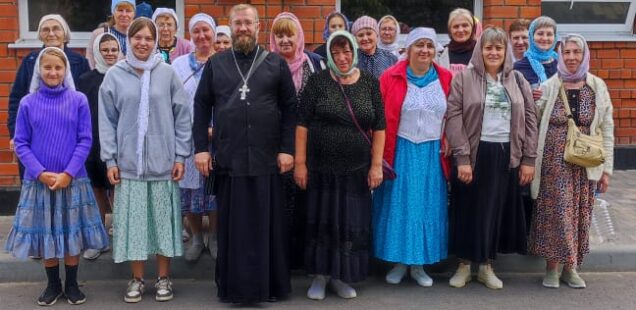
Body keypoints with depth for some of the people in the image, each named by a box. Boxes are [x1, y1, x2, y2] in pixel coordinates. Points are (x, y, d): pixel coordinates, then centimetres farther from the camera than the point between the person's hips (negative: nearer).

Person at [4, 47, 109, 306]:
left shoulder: (78, 100, -3)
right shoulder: (28, 103, 0)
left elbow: (85, 140, -4)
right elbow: (21, 143, 0)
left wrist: (68, 173, -13)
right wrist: (40, 173, -12)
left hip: (73, 180, -1)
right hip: (39, 181, 1)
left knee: (72, 233, 7)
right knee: (44, 233, 9)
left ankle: (72, 284, 23)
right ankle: (53, 284, 25)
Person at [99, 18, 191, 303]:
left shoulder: (168, 73, -2)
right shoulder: (115, 75, 0)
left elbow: (182, 116, 1)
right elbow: (107, 121, 3)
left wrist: (181, 156, -2)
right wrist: (110, 160, -1)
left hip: (163, 161, 0)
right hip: (128, 162, 1)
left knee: (163, 219, 7)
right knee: (134, 220, 6)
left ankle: (163, 278, 21)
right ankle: (137, 279, 20)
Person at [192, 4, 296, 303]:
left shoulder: (276, 63, 5)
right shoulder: (215, 63, 8)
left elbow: (290, 108, 3)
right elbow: (201, 106, 6)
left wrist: (287, 149, -4)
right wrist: (200, 148, -2)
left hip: (266, 158, -1)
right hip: (228, 158, 1)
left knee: (267, 225, 6)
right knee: (232, 226, 7)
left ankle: (270, 284, 18)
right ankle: (232, 285, 18)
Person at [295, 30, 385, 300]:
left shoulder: (370, 83, 2)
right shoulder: (318, 81, -3)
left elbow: (378, 127, 3)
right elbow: (302, 123, -5)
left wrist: (376, 165, -3)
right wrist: (300, 163, -9)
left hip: (357, 169, 2)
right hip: (321, 167, -1)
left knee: (353, 224, 8)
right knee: (321, 221, 8)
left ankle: (342, 276, 23)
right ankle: (320, 275, 22)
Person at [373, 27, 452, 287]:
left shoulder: (446, 78, 2)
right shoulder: (391, 77, -5)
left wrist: (448, 146, 2)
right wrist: (382, 155, -8)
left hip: (432, 153, 2)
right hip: (400, 152, -2)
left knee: (427, 207, 8)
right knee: (398, 205, 5)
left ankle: (419, 264, 21)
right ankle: (399, 262, 19)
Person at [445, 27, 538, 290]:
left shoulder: (517, 80, 8)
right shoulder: (464, 77, -1)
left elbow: (530, 118, 8)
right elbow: (454, 117, -7)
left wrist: (529, 159, 1)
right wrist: (462, 158, -14)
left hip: (506, 155, 3)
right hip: (475, 154, -2)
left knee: (497, 210, 9)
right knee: (469, 209, 6)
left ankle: (486, 266, 24)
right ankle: (464, 265, 21)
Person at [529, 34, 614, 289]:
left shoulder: (597, 86, 3)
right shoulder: (548, 87, -2)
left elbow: (606, 129, 5)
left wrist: (606, 168, 2)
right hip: (555, 162, -2)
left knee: (579, 213, 7)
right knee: (556, 211, -1)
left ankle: (571, 267, 20)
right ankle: (552, 266, 12)